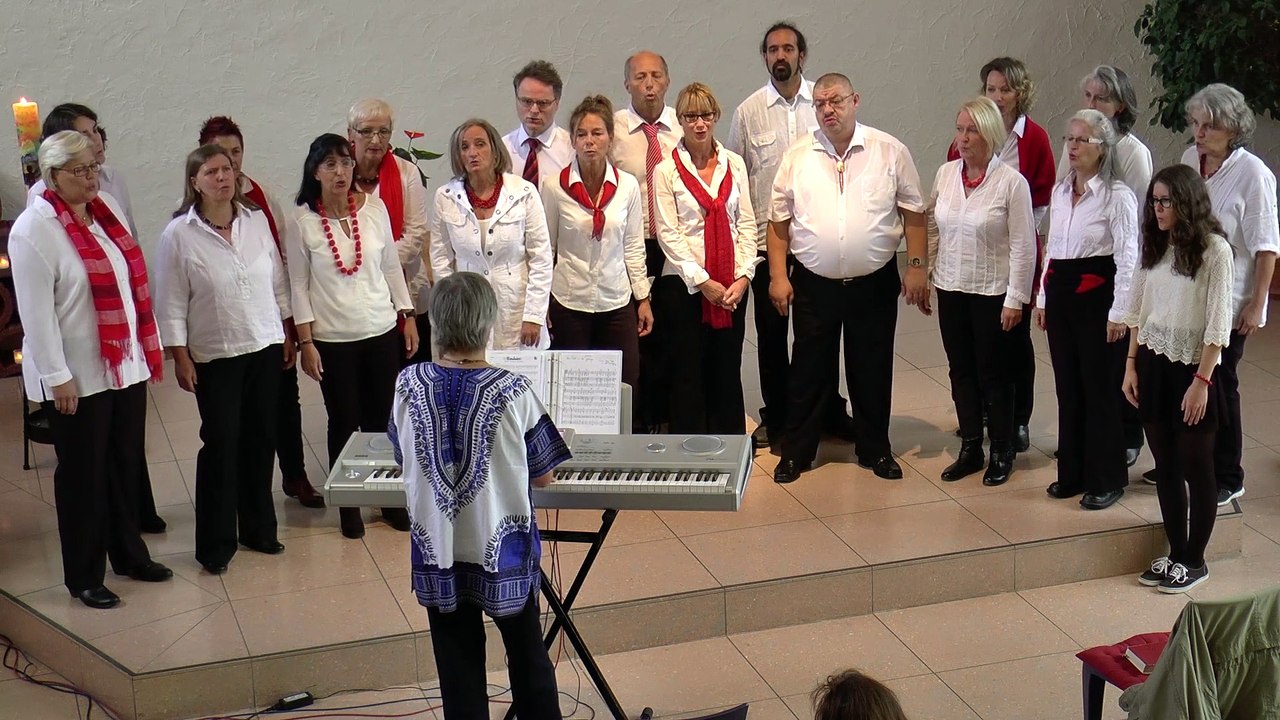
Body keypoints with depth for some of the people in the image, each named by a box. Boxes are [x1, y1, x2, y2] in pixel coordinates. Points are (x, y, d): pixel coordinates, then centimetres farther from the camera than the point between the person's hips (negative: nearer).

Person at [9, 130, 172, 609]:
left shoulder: (106, 209, 7)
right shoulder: (34, 230, -15)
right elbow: (36, 312, -17)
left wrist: (148, 348, 13)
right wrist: (57, 377, -18)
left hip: (126, 364, 7)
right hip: (76, 376, -7)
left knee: (126, 465, 18)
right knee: (83, 475, 5)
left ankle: (128, 554, 35)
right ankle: (83, 578, 19)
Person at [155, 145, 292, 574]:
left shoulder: (256, 220, 1)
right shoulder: (179, 235, -10)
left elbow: (278, 283, 10)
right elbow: (171, 305, -7)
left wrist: (288, 335, 11)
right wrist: (180, 358, -9)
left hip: (265, 348, 4)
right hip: (215, 357, -4)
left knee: (261, 441, 11)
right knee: (221, 445, 0)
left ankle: (258, 529, 27)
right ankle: (215, 544, 12)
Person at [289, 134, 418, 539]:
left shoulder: (374, 209, -1)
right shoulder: (303, 221, -7)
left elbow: (392, 267, 8)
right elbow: (298, 284, -4)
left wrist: (407, 316, 7)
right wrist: (305, 341, -7)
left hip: (382, 331, 2)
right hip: (333, 338, -2)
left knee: (383, 418, 8)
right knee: (344, 422, 6)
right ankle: (348, 505, 20)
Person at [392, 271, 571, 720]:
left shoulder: (409, 385, -11)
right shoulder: (513, 392, -17)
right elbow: (543, 477, -6)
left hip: (437, 554, 2)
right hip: (504, 554, -2)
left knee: (459, 671, 12)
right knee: (529, 664, 16)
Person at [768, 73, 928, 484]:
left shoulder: (890, 152, -2)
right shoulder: (797, 157, 1)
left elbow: (913, 213, 1)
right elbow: (779, 221, 3)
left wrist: (916, 266, -5)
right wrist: (778, 276, -2)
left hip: (875, 284, 0)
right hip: (814, 284, 1)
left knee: (873, 372, 10)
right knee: (808, 372, 8)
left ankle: (875, 449, 25)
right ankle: (796, 452, 20)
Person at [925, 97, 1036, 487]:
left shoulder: (1011, 182, -12)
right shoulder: (946, 174, 3)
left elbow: (1023, 246, -11)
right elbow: (932, 229, 11)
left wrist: (1015, 299, -12)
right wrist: (923, 276, 8)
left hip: (993, 292, -5)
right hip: (951, 289, 5)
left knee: (994, 374, 6)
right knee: (961, 371, 11)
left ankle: (1002, 453, 20)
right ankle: (970, 449, 23)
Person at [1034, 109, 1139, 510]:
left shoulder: (1117, 196, -10)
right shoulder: (1060, 192, 11)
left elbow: (1127, 258, -12)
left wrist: (1118, 313, -14)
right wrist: (1043, 299, 15)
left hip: (1096, 296, -7)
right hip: (1061, 294, 7)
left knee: (1099, 390, 0)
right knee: (1068, 387, 12)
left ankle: (1106, 480, 12)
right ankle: (1072, 473, 22)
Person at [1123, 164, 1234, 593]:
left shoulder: (1214, 250, -12)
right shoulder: (1155, 247, 8)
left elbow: (1218, 323, -14)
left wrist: (1202, 381, -17)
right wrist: (1131, 365, 8)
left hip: (1192, 370, -6)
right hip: (1153, 366, 6)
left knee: (1196, 469, 5)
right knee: (1166, 468, 12)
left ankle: (1195, 561, 16)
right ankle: (1175, 553, 23)